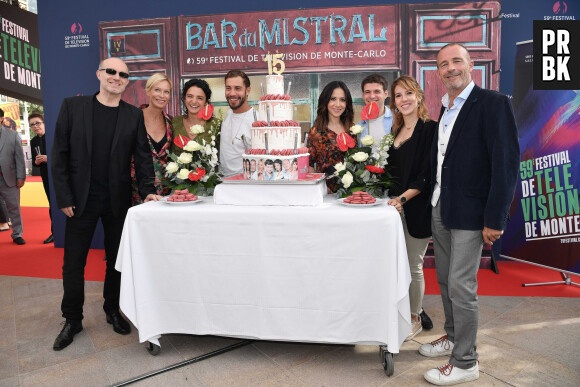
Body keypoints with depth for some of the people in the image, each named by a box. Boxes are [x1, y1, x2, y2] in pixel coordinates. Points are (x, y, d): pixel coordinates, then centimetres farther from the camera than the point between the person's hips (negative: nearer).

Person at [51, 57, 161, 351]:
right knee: (73, 261, 7)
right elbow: (59, 155, -1)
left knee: (116, 259, 12)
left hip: (118, 201, 1)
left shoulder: (134, 115, 3)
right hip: (81, 200, 0)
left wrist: (148, 190, -10)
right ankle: (72, 319, 25)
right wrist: (64, 197, -6)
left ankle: (113, 310, 30)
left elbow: (142, 156, 2)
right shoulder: (72, 106, 1)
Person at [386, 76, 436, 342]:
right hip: (395, 205, 6)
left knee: (413, 266, 2)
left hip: (416, 208, -6)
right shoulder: (395, 131, 14)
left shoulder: (430, 129, -8)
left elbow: (427, 175, -14)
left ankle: (415, 319, 20)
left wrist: (403, 197, -22)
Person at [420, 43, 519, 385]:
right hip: (440, 209, 7)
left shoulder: (493, 103, -10)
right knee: (445, 280, 17)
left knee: (461, 286, -1)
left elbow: (507, 162, -16)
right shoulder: (443, 109, 13)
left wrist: (494, 219, -18)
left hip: (470, 213, -7)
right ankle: (453, 338, 37)